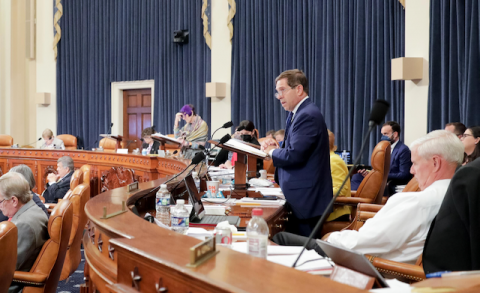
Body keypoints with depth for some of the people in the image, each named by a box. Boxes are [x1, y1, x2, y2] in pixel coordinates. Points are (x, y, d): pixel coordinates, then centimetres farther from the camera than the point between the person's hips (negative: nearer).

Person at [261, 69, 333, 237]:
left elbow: (295, 155, -25)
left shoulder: (307, 116, -17)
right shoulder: (300, 113, 15)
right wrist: (278, 146, 2)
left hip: (306, 200, -10)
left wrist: (272, 151, -8)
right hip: (302, 198, 10)